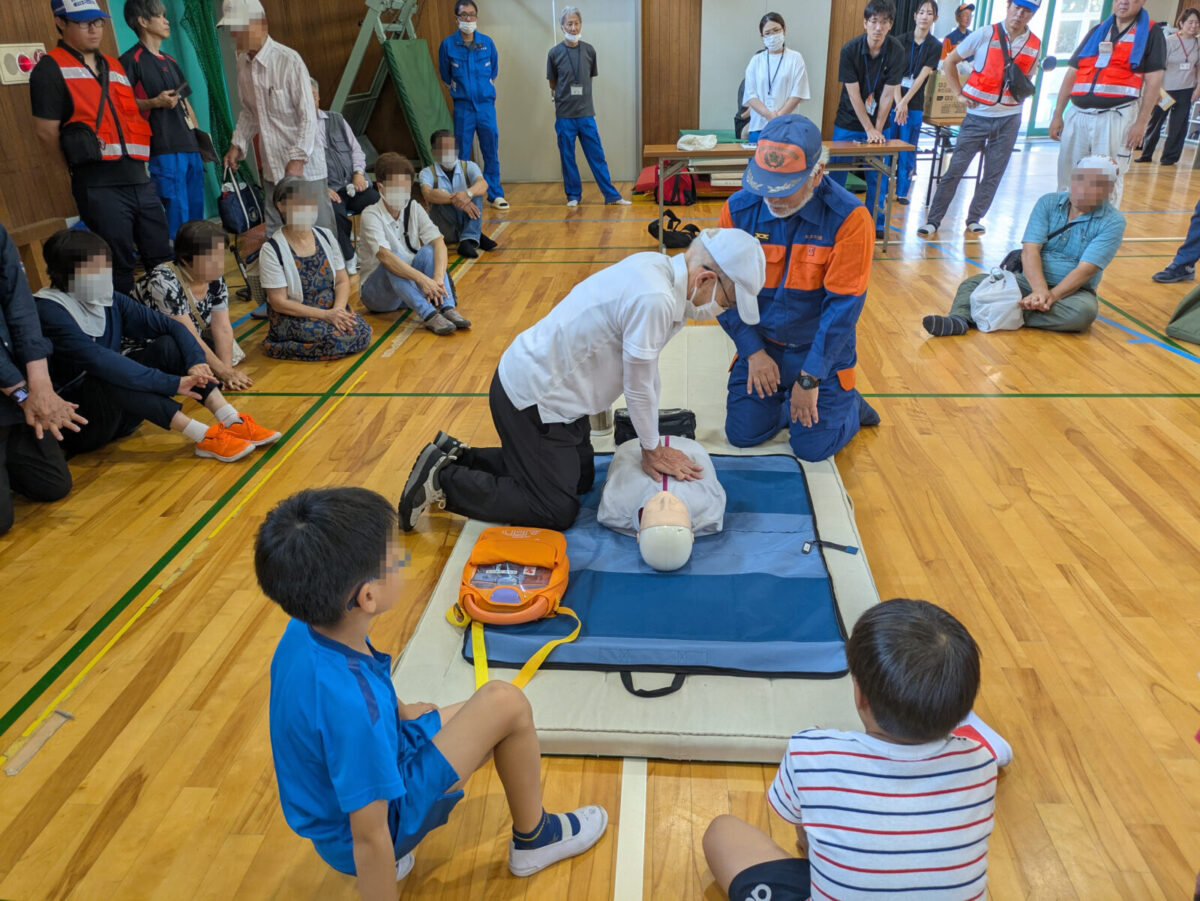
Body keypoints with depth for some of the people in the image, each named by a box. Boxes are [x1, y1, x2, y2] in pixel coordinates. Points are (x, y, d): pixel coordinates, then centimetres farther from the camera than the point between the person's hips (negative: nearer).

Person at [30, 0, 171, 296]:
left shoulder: (114, 66, 19)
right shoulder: (50, 69, -2)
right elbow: (46, 130, -5)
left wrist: (138, 167, 13)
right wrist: (83, 169, 3)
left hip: (139, 180, 6)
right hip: (99, 187, -6)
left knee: (163, 260, 9)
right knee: (119, 269, -1)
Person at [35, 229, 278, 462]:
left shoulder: (111, 301, 3)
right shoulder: (50, 312, -18)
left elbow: (170, 326, -2)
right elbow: (98, 361, -32)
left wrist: (196, 362, -23)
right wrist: (173, 384, -36)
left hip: (118, 413, 7)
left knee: (168, 345, -10)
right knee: (109, 377, -35)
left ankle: (232, 420, -23)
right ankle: (204, 437, -37)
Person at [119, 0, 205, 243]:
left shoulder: (170, 62, 22)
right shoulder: (131, 60, -2)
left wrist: (200, 138, 17)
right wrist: (154, 103, -21)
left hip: (190, 148, 8)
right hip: (164, 150, -8)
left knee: (196, 213, 9)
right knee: (177, 214, -10)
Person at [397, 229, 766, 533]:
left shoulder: (658, 265, -2)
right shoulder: (654, 300, -30)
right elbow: (639, 387, -19)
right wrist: (652, 450, -3)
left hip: (543, 382, 10)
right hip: (531, 399, -10)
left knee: (580, 478, 22)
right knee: (557, 510, -1)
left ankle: (458, 456, 24)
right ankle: (443, 480, 4)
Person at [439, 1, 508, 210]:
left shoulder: (487, 43, 3)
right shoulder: (448, 44, -1)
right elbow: (445, 75, 12)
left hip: (486, 105, 1)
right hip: (462, 107, -1)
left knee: (491, 152, 2)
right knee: (462, 154, 1)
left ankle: (495, 194, 10)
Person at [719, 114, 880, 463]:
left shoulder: (848, 217, -21)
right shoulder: (739, 209, -12)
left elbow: (843, 304, -20)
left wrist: (810, 379, -19)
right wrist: (754, 351, -10)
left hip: (822, 349, -3)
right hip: (761, 344, 3)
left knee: (812, 446, -7)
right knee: (742, 433, -2)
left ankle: (848, 404, 24)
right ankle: (787, 397, 26)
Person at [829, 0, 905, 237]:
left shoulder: (896, 51, -11)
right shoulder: (850, 50, -15)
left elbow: (888, 94, -10)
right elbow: (854, 94, -15)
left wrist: (877, 130, -13)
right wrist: (869, 129, -16)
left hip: (878, 123, 1)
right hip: (849, 122, -1)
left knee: (876, 176, 5)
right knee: (837, 175, -1)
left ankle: (876, 223, 17)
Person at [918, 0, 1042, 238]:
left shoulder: (1035, 44, 1)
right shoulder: (985, 34, -6)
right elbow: (949, 62, 0)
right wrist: (960, 94, -5)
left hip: (1009, 119, 3)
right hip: (978, 116, -3)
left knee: (994, 174, 7)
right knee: (955, 169, -3)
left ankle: (975, 218, 20)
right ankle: (933, 220, 2)